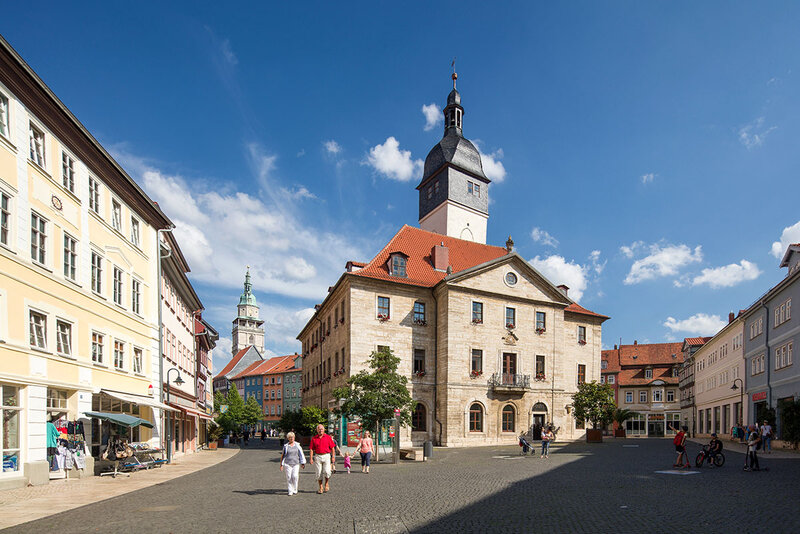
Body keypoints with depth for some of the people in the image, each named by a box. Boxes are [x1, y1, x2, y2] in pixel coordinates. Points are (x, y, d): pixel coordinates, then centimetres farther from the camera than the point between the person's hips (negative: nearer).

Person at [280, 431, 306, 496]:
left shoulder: (297, 445, 7)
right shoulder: (286, 446, 6)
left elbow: (301, 454, 8)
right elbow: (283, 455, 13)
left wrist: (303, 463, 2)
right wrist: (281, 464, 10)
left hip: (296, 464, 0)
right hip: (287, 464, 0)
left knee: (295, 476, -12)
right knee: (289, 477, -5)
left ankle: (295, 490, 4)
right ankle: (290, 491, 6)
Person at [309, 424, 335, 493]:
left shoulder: (328, 437, 3)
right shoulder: (314, 438, 6)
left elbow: (332, 448, 4)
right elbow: (311, 449, 5)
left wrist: (333, 457, -2)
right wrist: (311, 458, -3)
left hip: (326, 456, -1)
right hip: (318, 457, 2)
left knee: (327, 471, -13)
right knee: (319, 473, 2)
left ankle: (326, 484, 12)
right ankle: (321, 488, 15)